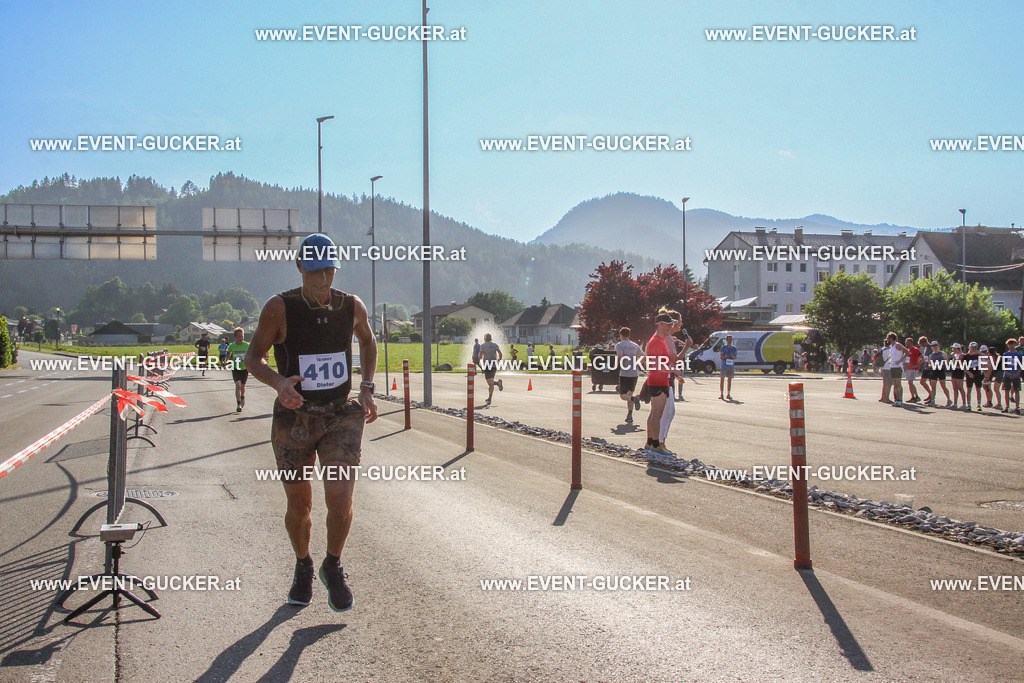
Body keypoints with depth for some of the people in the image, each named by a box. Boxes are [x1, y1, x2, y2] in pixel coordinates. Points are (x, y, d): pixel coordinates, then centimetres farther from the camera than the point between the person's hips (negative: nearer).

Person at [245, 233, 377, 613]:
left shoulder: (352, 307, -3)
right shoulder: (280, 308, -12)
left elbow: (368, 341, 19)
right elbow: (253, 357, -5)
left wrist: (367, 388, 8)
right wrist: (278, 382, -25)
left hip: (342, 416, 1)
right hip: (294, 419, -1)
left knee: (340, 498, -15)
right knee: (299, 504, 10)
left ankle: (333, 568, 13)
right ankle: (303, 567, 40)